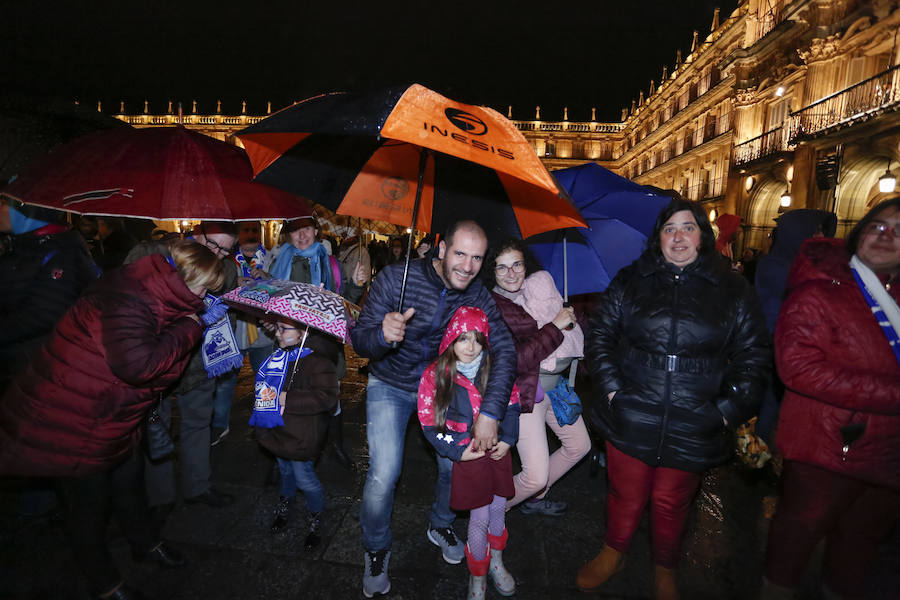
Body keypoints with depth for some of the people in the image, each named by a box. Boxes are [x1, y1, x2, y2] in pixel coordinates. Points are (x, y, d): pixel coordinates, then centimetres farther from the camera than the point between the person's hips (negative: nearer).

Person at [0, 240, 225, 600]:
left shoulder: (152, 295, 1)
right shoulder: (127, 299, -31)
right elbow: (137, 363, -43)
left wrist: (201, 320, -6)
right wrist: (191, 326, -30)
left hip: (112, 418, 9)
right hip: (73, 424, -9)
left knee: (129, 482, 24)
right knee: (90, 502, 11)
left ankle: (145, 544, 48)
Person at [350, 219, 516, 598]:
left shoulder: (477, 296, -16)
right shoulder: (395, 278, -25)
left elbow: (505, 351, -21)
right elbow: (359, 340, -23)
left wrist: (490, 413, -33)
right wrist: (382, 334, -48)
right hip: (390, 386, -3)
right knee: (383, 475, -11)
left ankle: (440, 526, 39)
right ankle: (376, 549, 21)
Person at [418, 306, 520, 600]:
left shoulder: (494, 367, -6)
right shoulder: (434, 375, -12)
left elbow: (512, 403, 4)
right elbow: (429, 424, -6)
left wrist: (507, 439, -5)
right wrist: (457, 452, -12)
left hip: (499, 451, 3)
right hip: (468, 455, -3)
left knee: (498, 510, 17)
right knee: (480, 519, 5)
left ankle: (495, 561, 45)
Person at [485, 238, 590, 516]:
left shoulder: (539, 286, 0)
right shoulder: (493, 306, -18)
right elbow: (514, 360, -26)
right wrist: (555, 326, -23)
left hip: (554, 385, 8)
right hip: (526, 393, -8)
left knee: (580, 445, 21)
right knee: (536, 476, -11)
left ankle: (535, 498, 39)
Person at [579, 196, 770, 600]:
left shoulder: (733, 291, 2)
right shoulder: (630, 282, 3)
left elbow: (753, 356, 4)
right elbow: (600, 335, 4)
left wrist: (727, 409, -4)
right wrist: (611, 387, -4)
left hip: (693, 429, 0)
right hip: (631, 419, 0)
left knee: (671, 504, 15)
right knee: (626, 495, 13)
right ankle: (613, 555, 41)